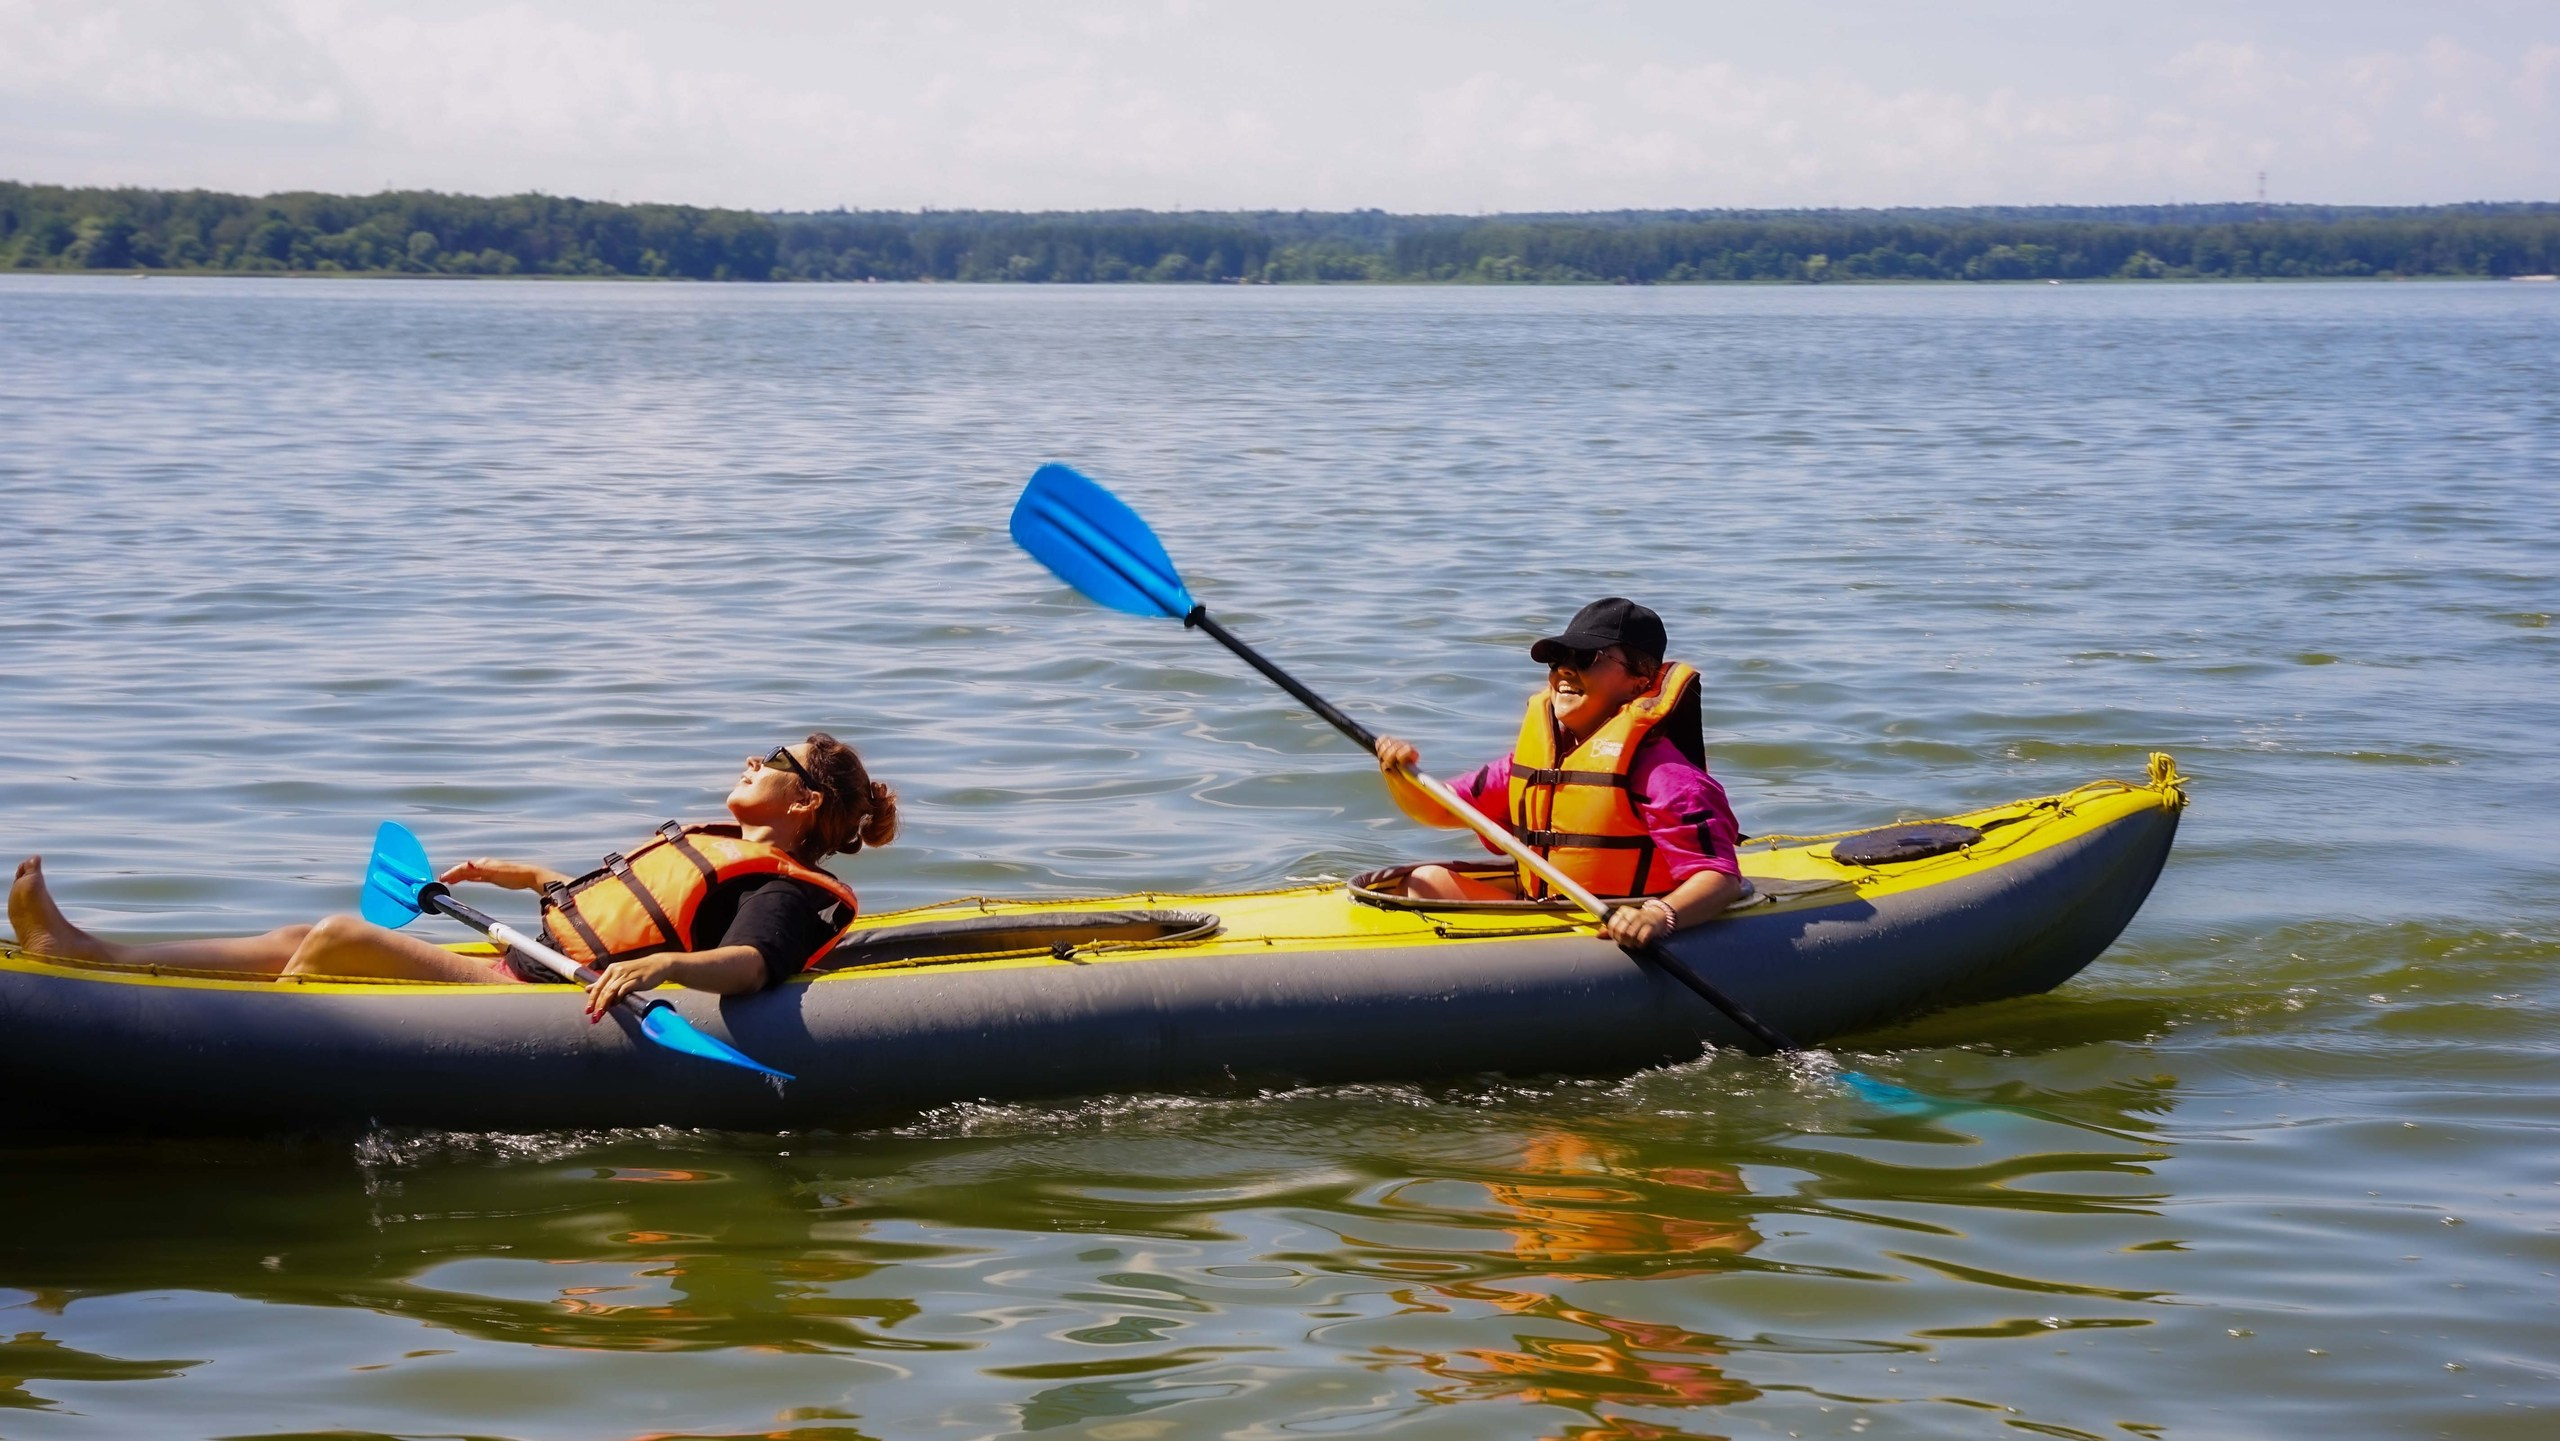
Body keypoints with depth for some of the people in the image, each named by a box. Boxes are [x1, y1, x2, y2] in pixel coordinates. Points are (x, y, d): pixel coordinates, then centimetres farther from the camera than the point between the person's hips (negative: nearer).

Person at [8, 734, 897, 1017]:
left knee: (340, 940, -23)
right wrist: (505, 876, 35)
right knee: (304, 942, -1)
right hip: (520, 968, 10)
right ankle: (78, 952, -6)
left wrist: (663, 965, -48)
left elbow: (751, 965, -29)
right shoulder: (708, 844, 25)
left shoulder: (785, 891, -6)